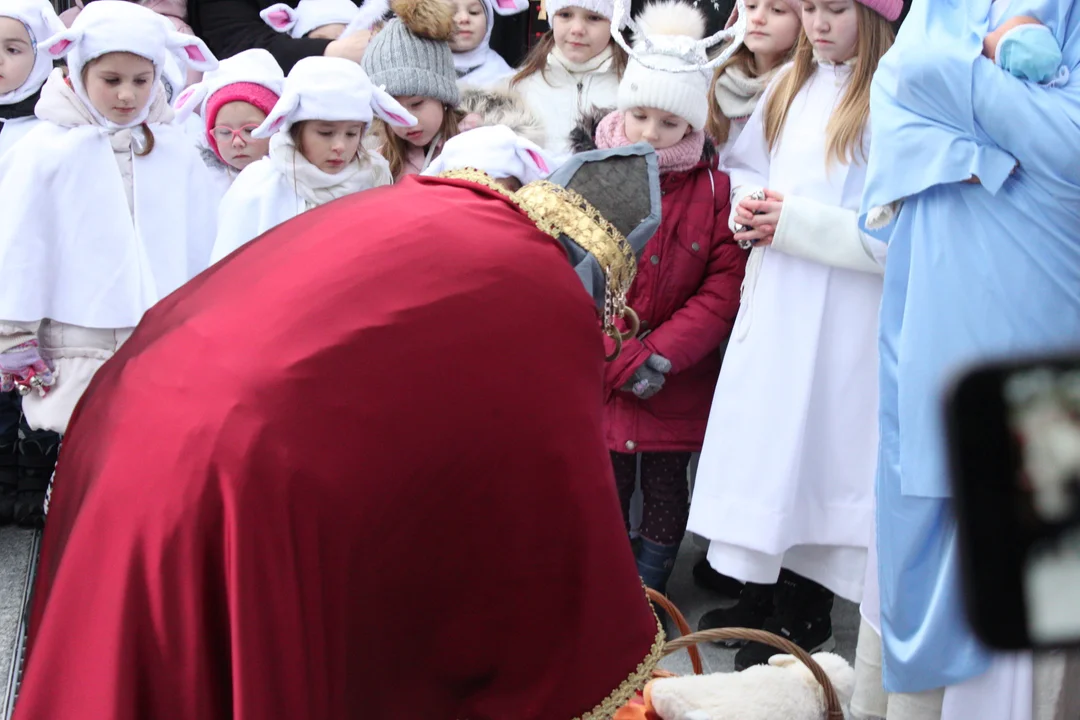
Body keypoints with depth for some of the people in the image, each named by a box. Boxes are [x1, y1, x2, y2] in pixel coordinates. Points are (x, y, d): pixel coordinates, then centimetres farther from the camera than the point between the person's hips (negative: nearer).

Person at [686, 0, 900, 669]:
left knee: (815, 450, 1)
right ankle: (762, 596, 30)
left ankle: (805, 620, 16)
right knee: (763, 439, 14)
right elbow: (744, 166, 22)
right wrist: (749, 208, 0)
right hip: (772, 308, 7)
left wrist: (796, 222, -17)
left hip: (840, 322, -7)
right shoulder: (791, 86, 10)